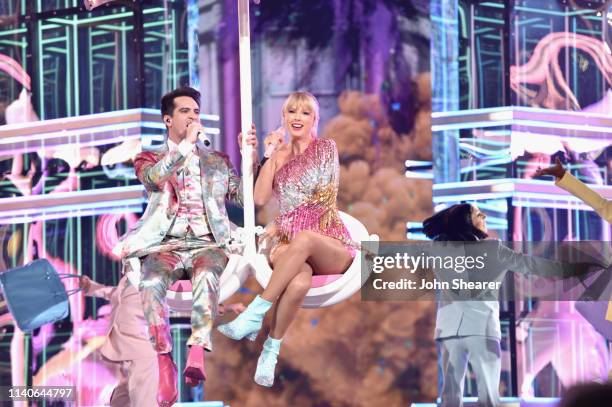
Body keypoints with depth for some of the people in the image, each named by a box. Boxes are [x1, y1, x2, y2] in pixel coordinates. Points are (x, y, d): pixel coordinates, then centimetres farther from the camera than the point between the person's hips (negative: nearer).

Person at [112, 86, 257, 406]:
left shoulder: (217, 161, 25)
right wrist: (187, 143, -7)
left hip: (208, 244, 1)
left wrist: (252, 156, 4)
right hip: (166, 244, 0)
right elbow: (155, 176, -6)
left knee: (207, 275, -37)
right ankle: (165, 366, -41)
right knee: (151, 283, -35)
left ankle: (197, 355, -54)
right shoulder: (149, 159, 19)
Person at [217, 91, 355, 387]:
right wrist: (271, 157, 1)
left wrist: (281, 225, -4)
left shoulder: (325, 148, 6)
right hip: (290, 244, 2)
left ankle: (254, 315, -41)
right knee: (300, 281, -39)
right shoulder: (279, 155, 17)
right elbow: (260, 198, 4)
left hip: (331, 245, -2)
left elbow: (324, 198, -3)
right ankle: (270, 352, -38)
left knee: (303, 239, -42)